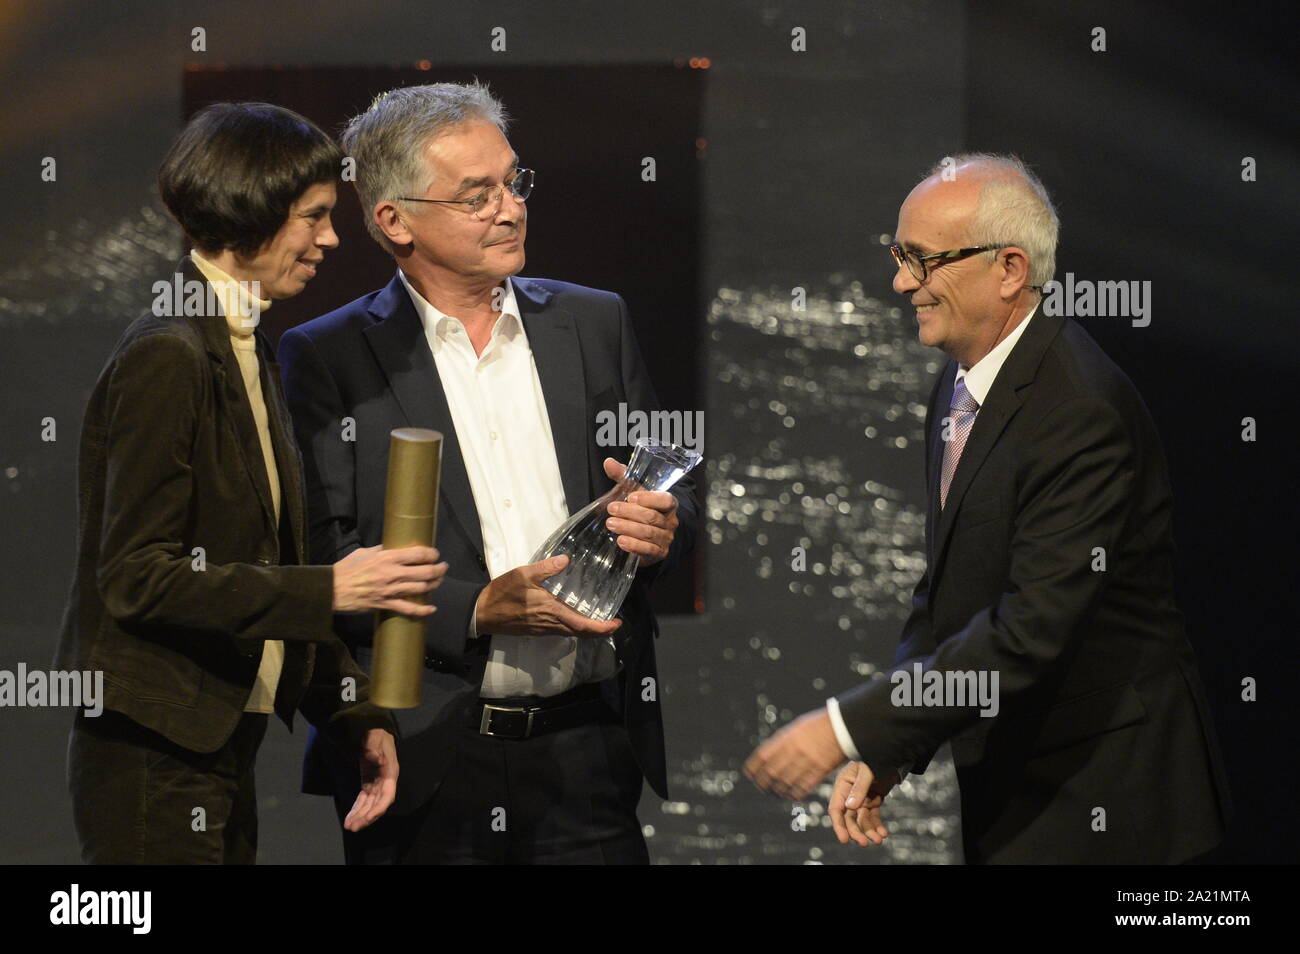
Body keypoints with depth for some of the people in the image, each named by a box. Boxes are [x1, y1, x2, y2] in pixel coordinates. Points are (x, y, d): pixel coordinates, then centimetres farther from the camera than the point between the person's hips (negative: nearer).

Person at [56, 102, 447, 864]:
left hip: (223, 748, 9)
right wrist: (329, 590, -22)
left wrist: (355, 715, 8)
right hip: (155, 764, -9)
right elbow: (138, 577, -19)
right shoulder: (167, 357, -15)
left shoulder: (248, 351, 14)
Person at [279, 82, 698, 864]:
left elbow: (670, 495, 17)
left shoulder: (596, 324, 11)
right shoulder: (327, 359, -1)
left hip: (588, 746, 3)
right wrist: (477, 608, -18)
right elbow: (322, 559, -7)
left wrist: (664, 527, -6)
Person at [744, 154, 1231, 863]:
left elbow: (1032, 632, -27)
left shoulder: (1080, 412, -23)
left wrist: (847, 728, -24)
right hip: (1004, 790, 9)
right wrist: (885, 751, 0)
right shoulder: (961, 381, 7)